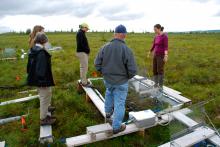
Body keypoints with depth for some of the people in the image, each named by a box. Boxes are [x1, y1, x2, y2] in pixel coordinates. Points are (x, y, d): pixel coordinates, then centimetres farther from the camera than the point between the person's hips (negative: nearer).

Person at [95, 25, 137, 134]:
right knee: (119, 104, 10)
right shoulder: (127, 50, -20)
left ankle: (108, 114, 48)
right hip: (121, 82, -4)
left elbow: (97, 64, -3)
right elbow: (133, 70, -19)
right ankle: (117, 127, 25)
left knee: (109, 94, 33)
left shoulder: (105, 47, -10)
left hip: (107, 80, 4)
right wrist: (128, 77, 3)